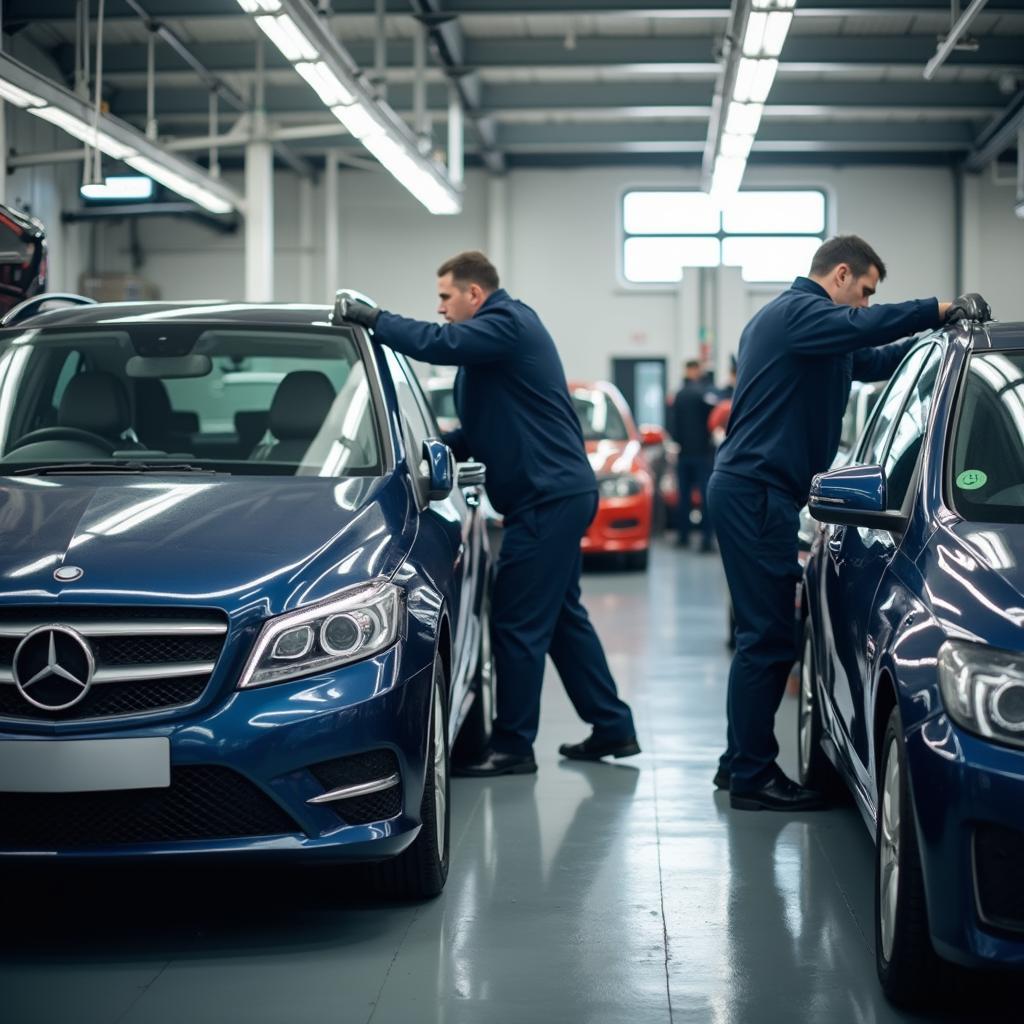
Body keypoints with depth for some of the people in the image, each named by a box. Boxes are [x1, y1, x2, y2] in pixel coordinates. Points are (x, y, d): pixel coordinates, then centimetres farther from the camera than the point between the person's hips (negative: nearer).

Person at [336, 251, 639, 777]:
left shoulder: (506, 324, -12)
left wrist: (373, 319, -20)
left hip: (548, 497, -11)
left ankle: (512, 747, 0)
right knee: (560, 615, 17)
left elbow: (438, 343, -30)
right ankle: (613, 728, 23)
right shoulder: (507, 325, 20)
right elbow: (486, 429, 25)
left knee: (518, 624, -6)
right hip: (559, 492, 11)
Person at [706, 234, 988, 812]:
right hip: (757, 489, -11)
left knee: (764, 634, 15)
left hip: (752, 491, 11)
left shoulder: (791, 318, 24)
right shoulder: (799, 313, -9)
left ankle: (743, 763, 21)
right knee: (768, 638, -10)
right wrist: (943, 310, -26)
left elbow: (871, 360, 29)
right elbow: (861, 328, -30)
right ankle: (752, 777, -7)